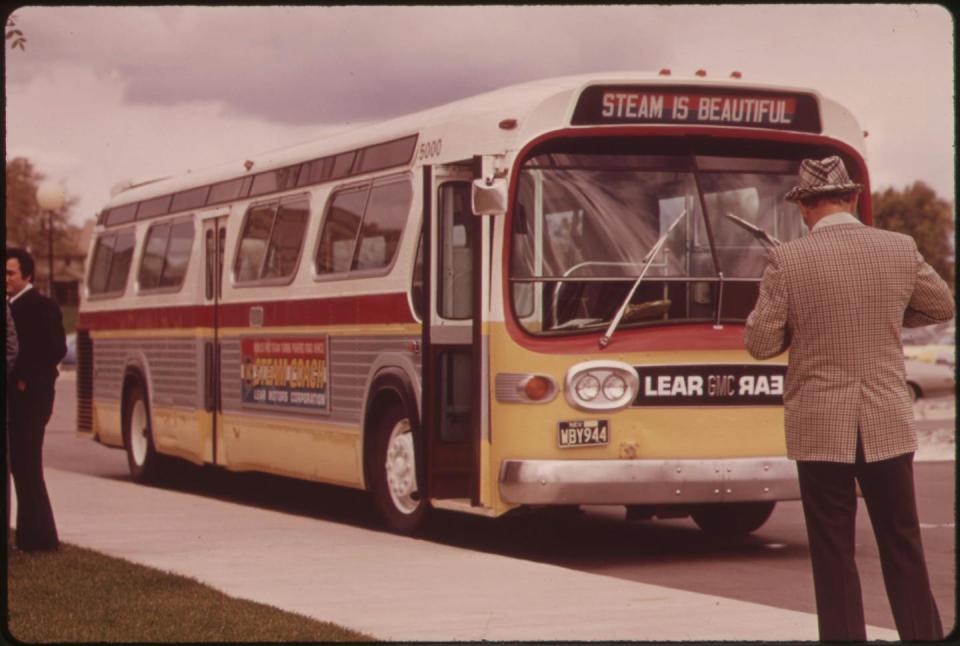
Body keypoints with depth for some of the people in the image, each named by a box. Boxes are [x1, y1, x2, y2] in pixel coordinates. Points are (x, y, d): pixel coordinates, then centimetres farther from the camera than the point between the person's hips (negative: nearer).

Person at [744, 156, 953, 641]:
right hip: (888, 426, 3)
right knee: (903, 549, 13)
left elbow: (760, 343, -7)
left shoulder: (787, 260, -10)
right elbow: (942, 307, 14)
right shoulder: (900, 250, -1)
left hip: (820, 429, -2)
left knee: (833, 556, 5)